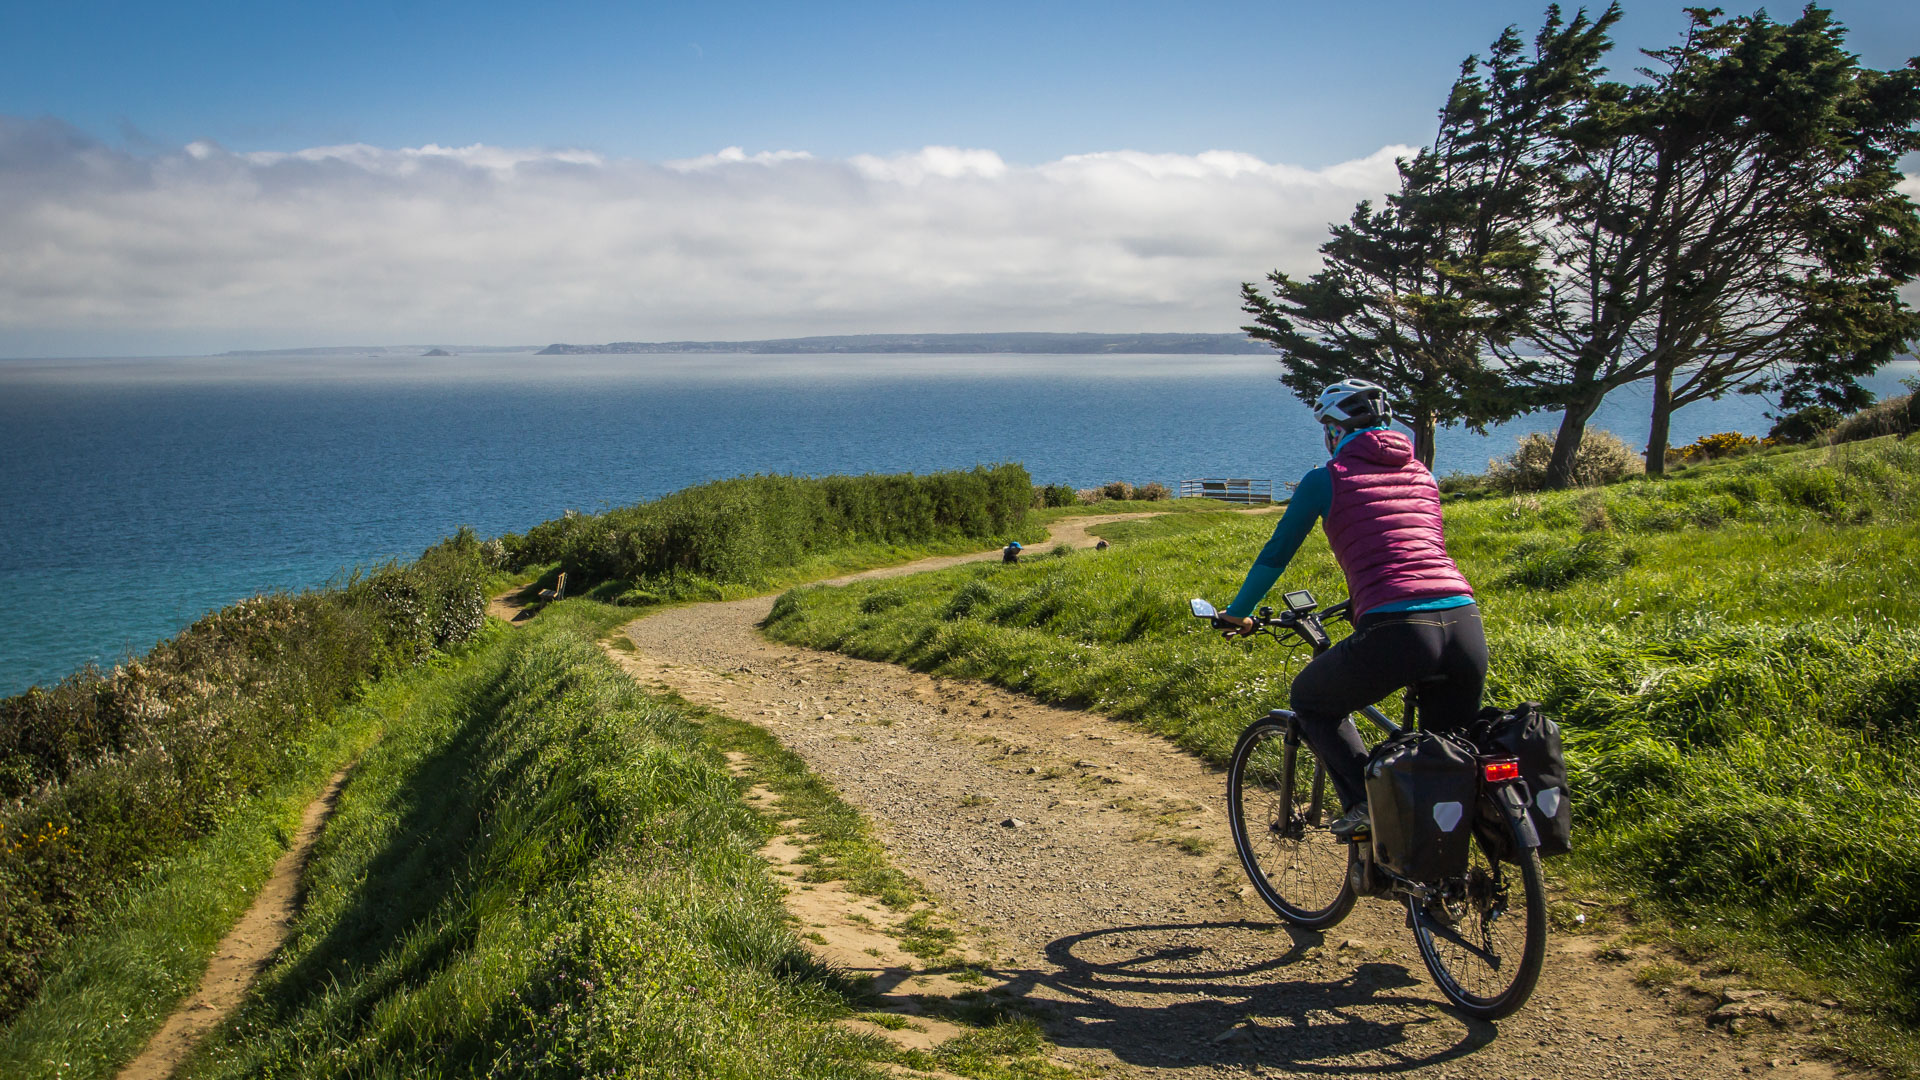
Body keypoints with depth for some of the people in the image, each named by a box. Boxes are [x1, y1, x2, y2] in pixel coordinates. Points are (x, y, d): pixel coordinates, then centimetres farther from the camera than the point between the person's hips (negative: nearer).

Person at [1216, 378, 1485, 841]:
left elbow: (1275, 555, 16)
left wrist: (1237, 614, 32)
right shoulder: (1422, 474, 24)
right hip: (1466, 626, 5)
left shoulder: (1327, 478, 9)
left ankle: (1367, 805, 7)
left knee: (1311, 700, 23)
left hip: (1396, 631, -5)